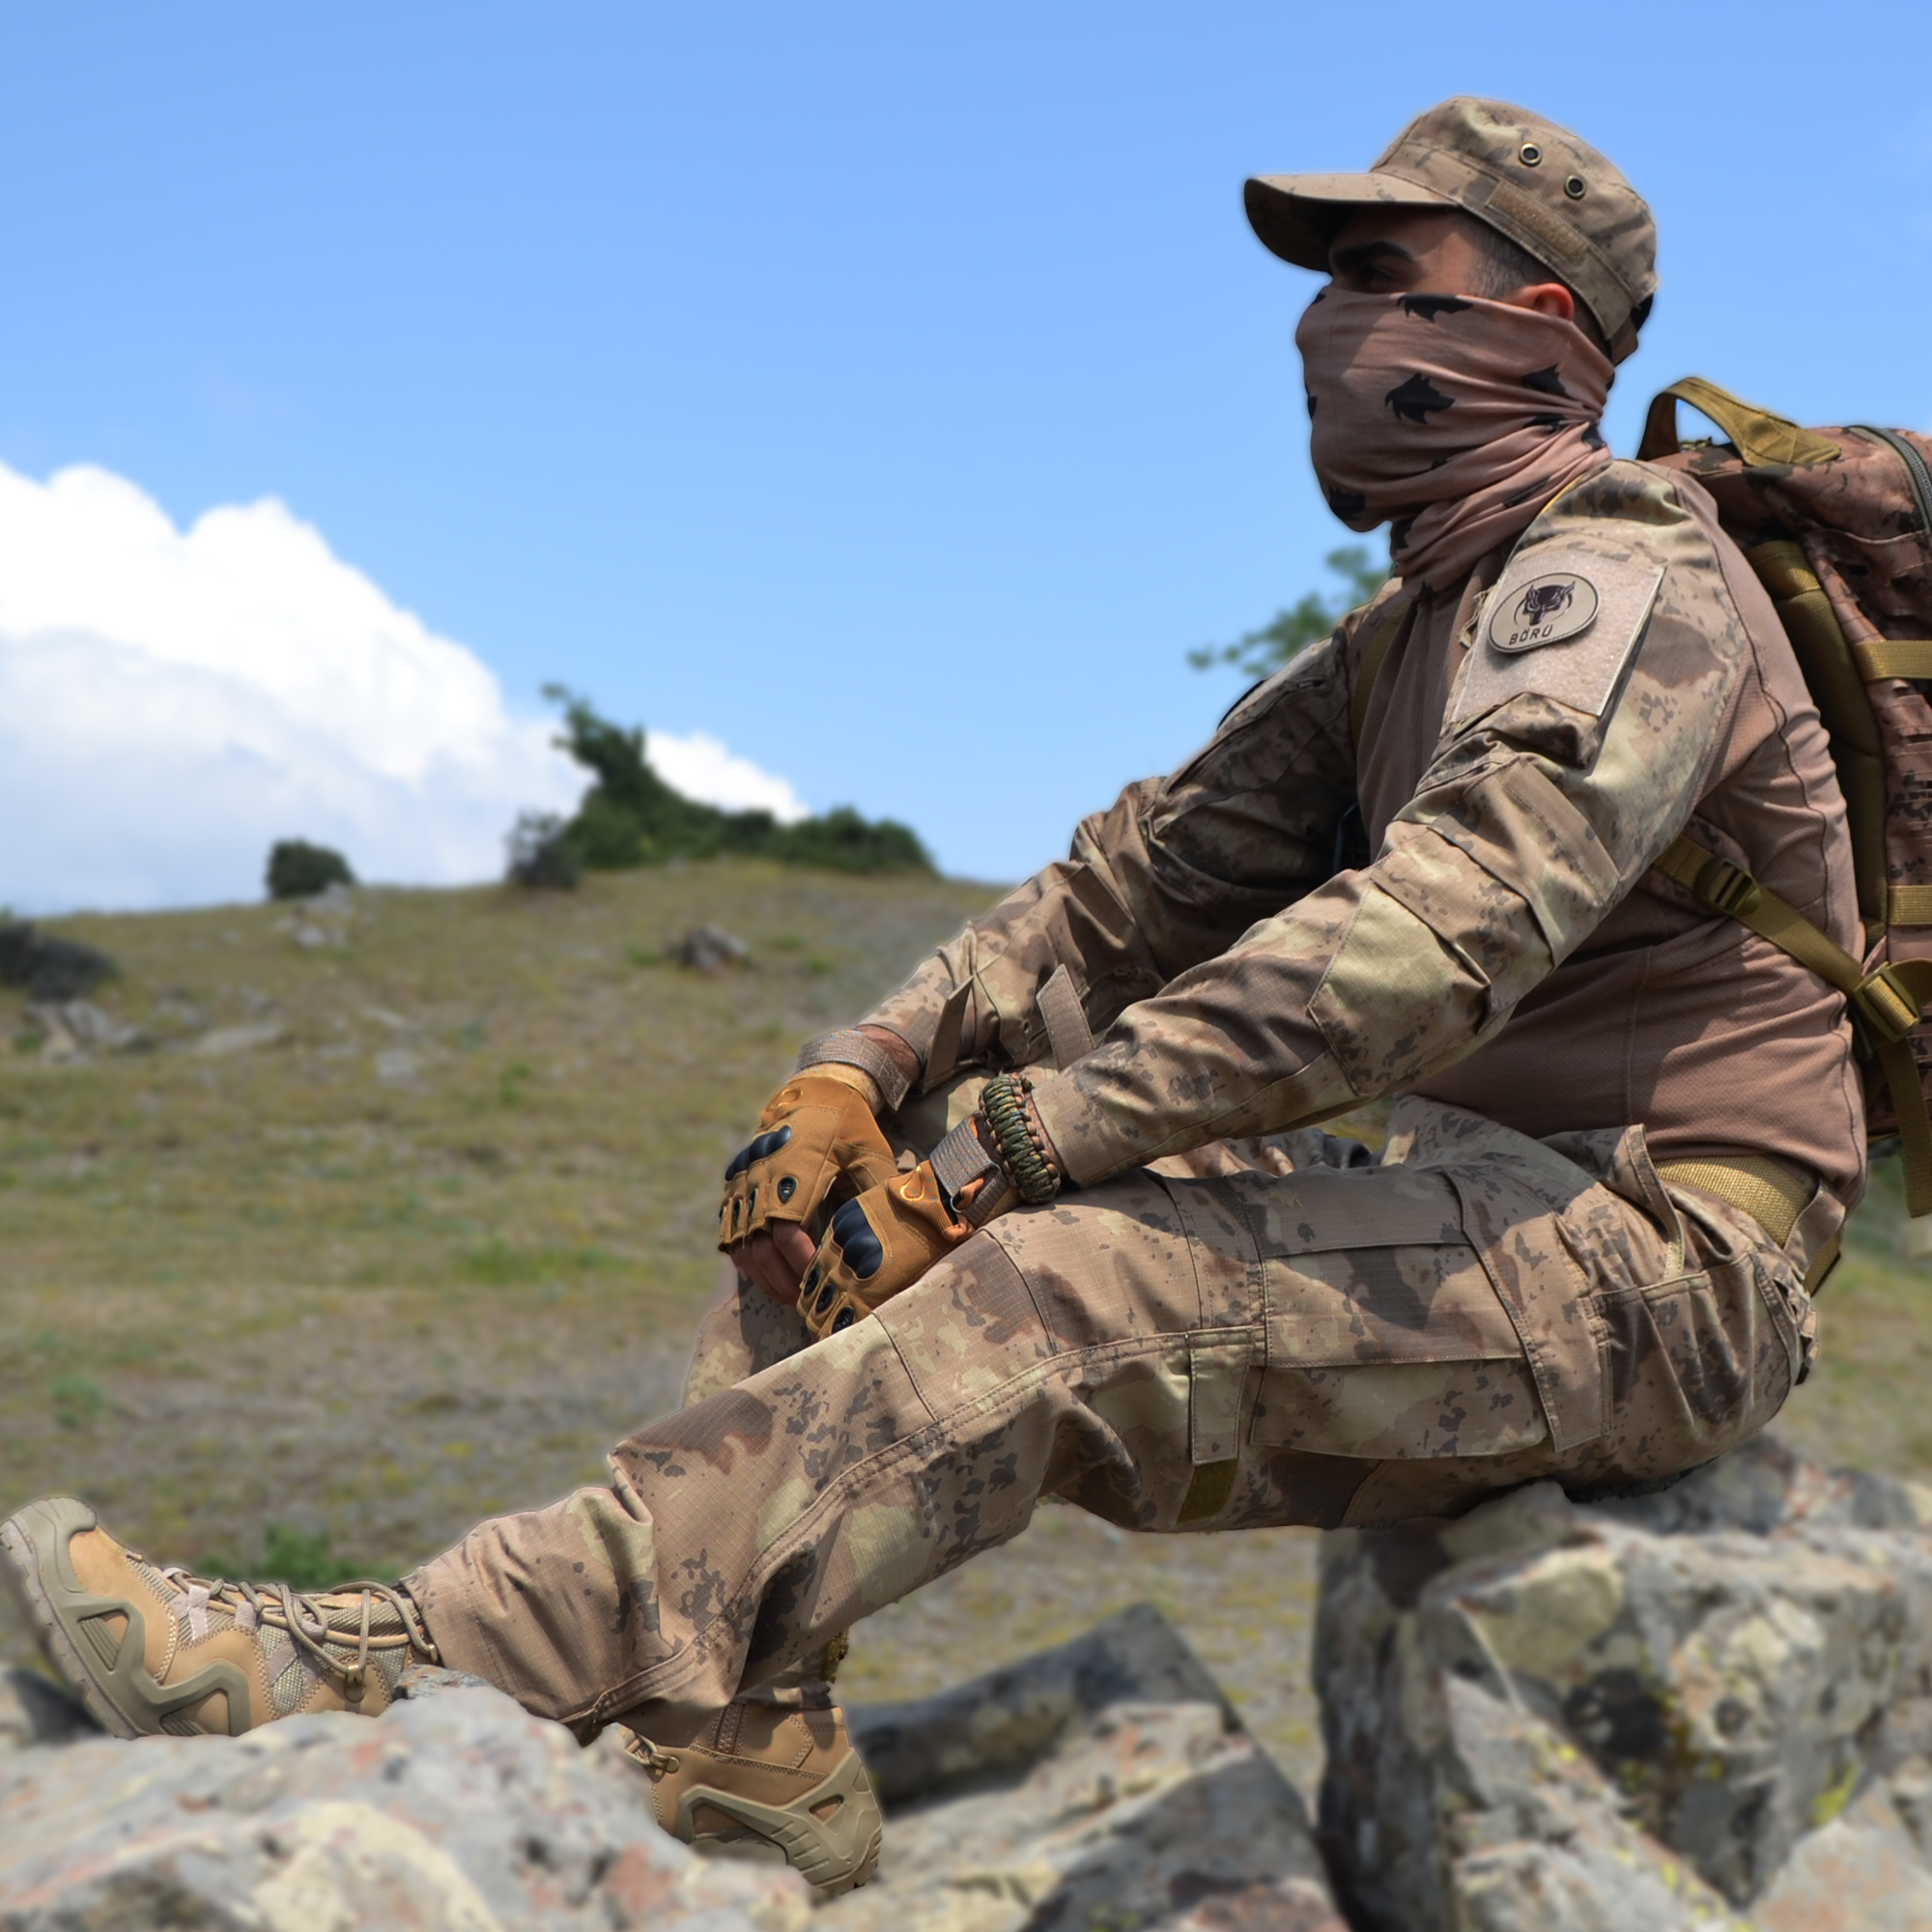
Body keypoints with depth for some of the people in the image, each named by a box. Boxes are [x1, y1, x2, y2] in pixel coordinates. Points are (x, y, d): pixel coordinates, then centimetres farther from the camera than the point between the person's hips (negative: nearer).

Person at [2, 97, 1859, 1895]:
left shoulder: (1626, 578, -11)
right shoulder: (1402, 640, 20)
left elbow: (1444, 934, -27)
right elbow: (1138, 886, 14)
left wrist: (1004, 1145, -27)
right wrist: (859, 1074, -4)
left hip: (1661, 1248, -9)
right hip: (1489, 1198, 9)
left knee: (1067, 1294, -32)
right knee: (830, 1221, -1)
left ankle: (384, 1669, -37)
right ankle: (734, 1758, -17)